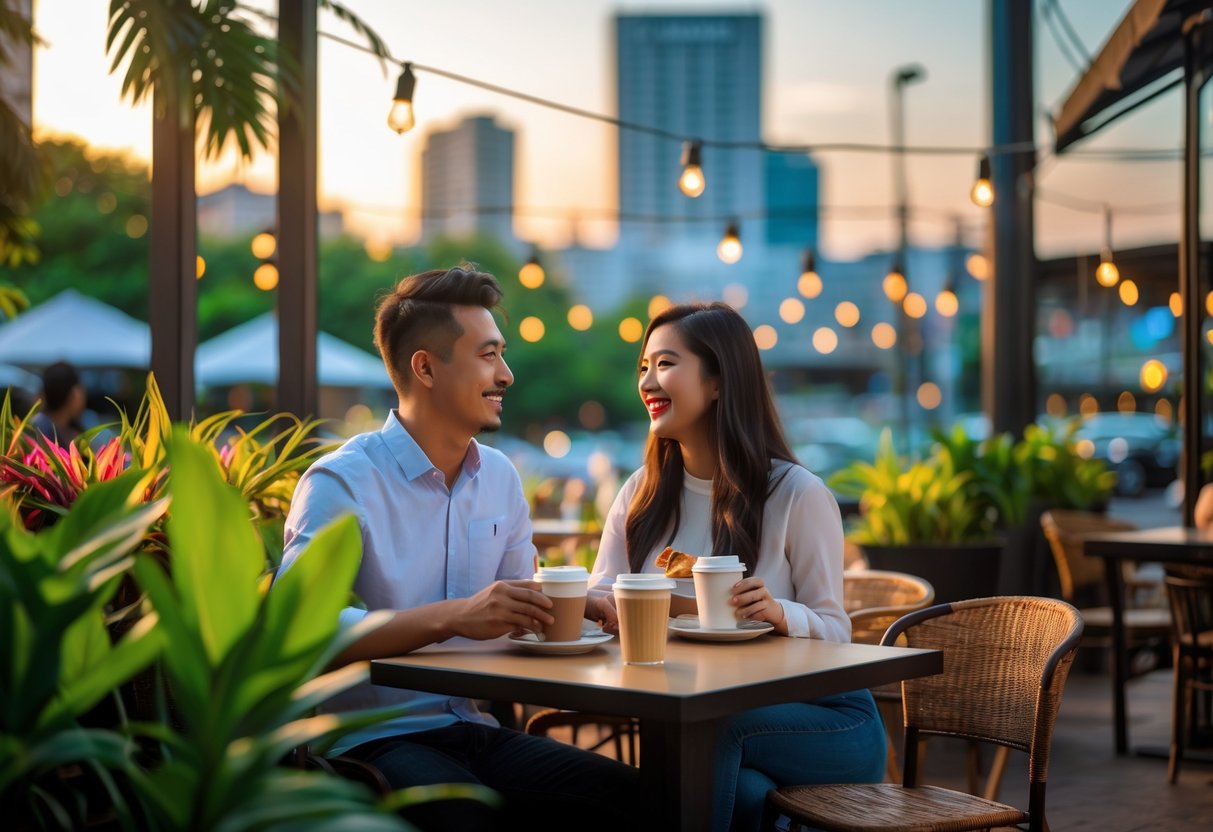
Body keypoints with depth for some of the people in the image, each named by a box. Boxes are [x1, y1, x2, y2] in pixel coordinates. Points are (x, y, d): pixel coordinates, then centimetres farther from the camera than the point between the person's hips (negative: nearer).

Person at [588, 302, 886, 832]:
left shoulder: (799, 495, -7)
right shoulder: (641, 494, 8)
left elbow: (834, 630, -7)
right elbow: (602, 602, -1)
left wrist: (780, 613, -28)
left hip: (824, 721, -1)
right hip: (686, 714, 1)